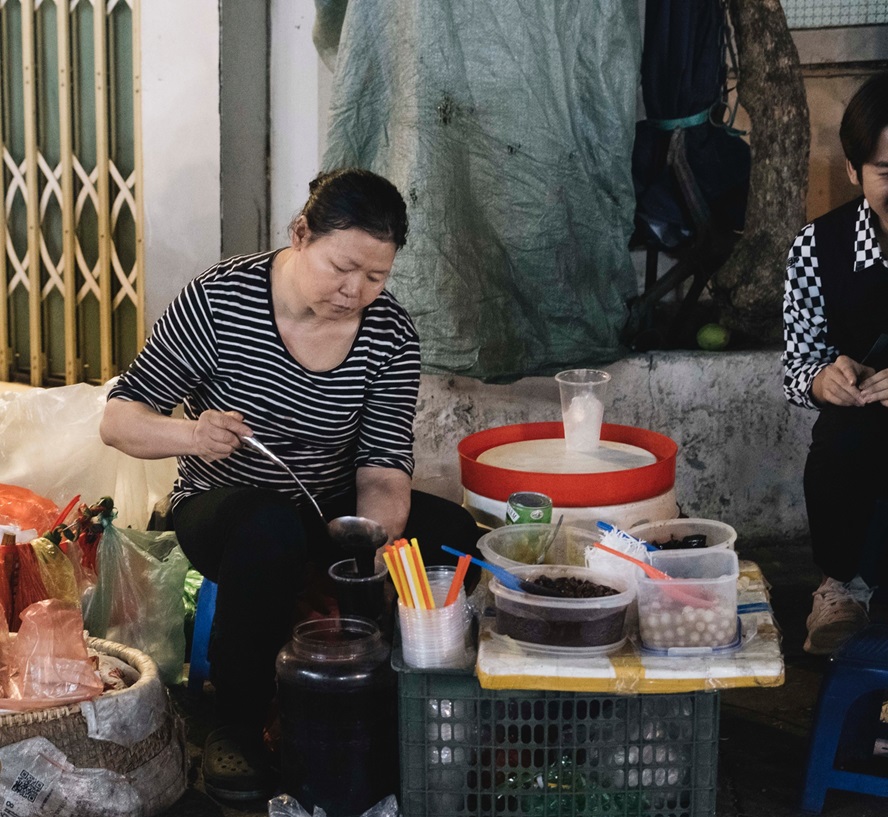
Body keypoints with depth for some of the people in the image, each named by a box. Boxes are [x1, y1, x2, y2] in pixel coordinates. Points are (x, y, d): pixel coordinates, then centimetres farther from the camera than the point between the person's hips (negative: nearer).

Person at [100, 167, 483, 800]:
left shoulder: (391, 335, -9)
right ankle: (236, 728, -17)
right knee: (272, 531, -39)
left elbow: (383, 469, -13)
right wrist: (191, 435, -36)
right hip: (222, 510, -3)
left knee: (454, 536, -22)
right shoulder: (220, 300, -18)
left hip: (335, 510, 3)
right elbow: (119, 420, -14)